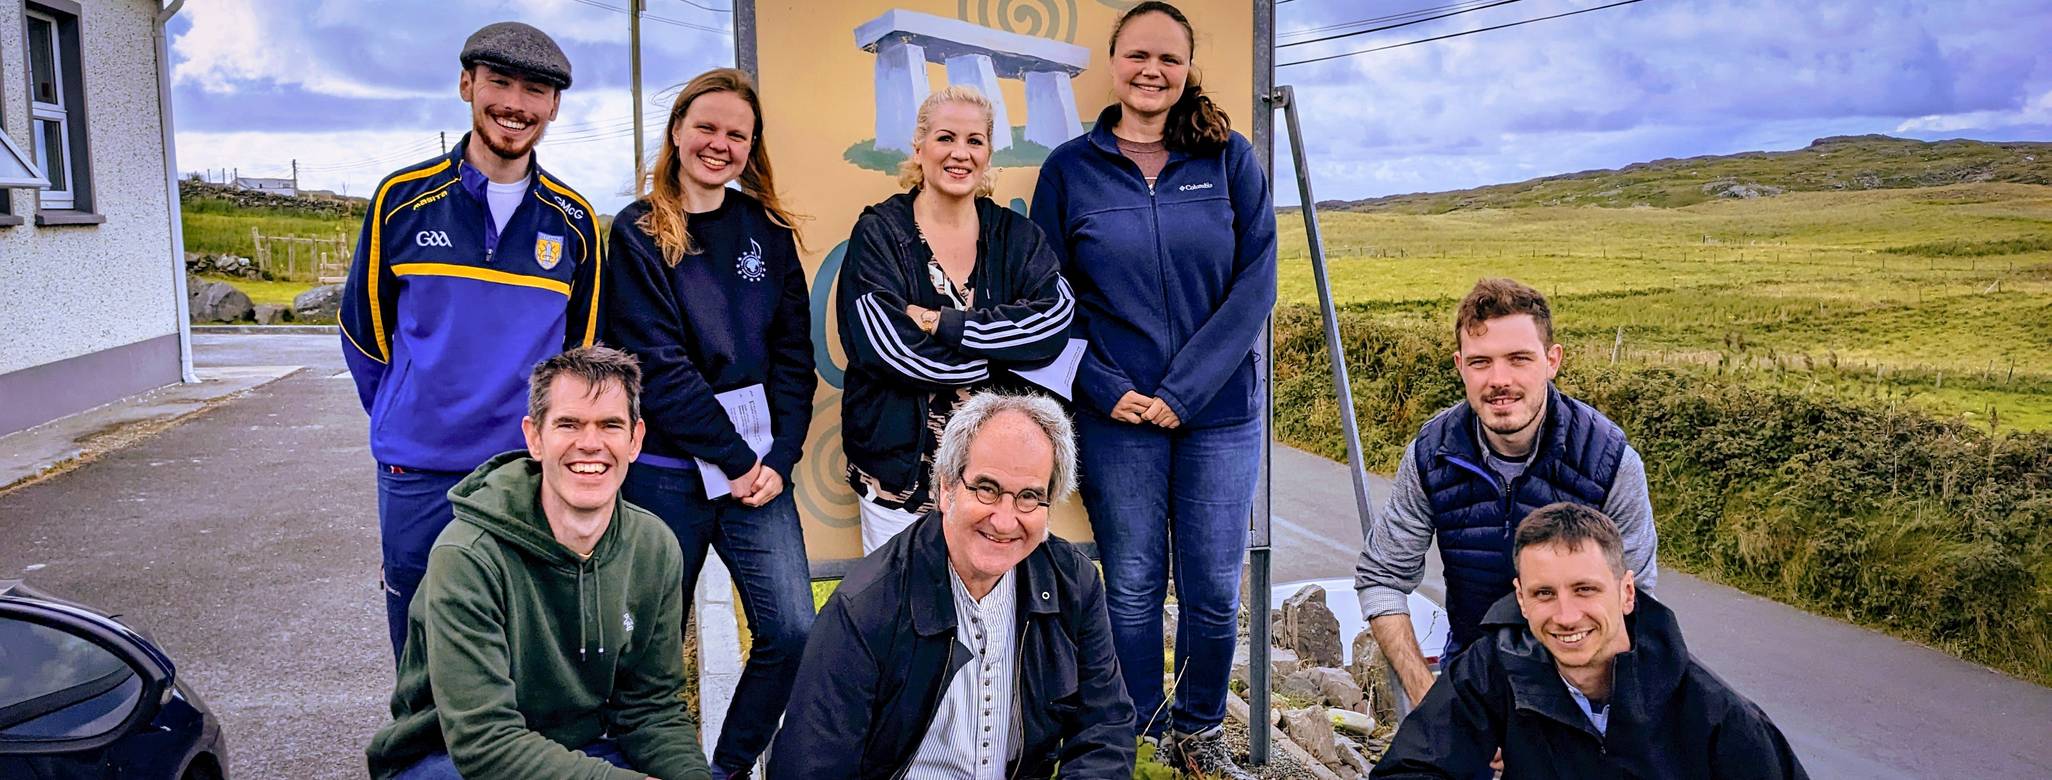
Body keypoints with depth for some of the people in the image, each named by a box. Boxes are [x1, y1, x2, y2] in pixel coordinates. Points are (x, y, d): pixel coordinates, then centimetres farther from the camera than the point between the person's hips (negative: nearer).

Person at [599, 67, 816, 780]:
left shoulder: (767, 230, 8)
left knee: (793, 630, -3)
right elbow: (658, 367, -11)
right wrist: (737, 458, -13)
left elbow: (793, 355, 6)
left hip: (758, 465, 3)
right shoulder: (638, 234, -3)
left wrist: (779, 458, -6)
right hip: (665, 473, -3)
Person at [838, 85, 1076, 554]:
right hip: (903, 467, -2)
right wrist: (1007, 355, -12)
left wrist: (942, 323, -19)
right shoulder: (880, 233, -3)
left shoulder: (1015, 236, 5)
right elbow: (886, 345, -16)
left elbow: (1057, 318, -12)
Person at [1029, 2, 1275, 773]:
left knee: (1214, 589, 6)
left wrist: (1184, 391, -12)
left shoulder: (1230, 159, 1)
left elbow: (1254, 285, -4)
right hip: (1117, 418, 0)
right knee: (1132, 590, 6)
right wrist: (1105, 389, -10)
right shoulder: (1069, 169, 1)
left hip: (1219, 413, 1)